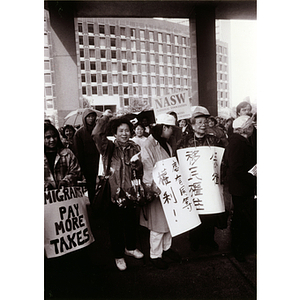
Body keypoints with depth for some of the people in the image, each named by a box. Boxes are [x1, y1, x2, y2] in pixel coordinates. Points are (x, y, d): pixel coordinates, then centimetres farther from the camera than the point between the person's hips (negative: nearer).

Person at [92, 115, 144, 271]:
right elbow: (97, 134, -25)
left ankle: (130, 247, 43)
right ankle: (118, 255, 27)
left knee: (131, 221, 18)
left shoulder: (135, 148, 4)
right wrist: (105, 117, -20)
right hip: (113, 192, -3)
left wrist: (137, 164, -18)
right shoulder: (110, 147, -6)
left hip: (130, 191, 4)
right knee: (116, 224, 8)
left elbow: (141, 171, 3)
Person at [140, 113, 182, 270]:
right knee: (158, 224, 4)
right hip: (157, 191, -8)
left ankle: (166, 248, 37)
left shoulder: (166, 144, 10)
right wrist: (155, 188, -26)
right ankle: (155, 255, 22)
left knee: (169, 220, 18)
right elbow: (148, 171, -20)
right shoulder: (148, 145, -17)